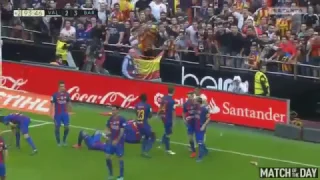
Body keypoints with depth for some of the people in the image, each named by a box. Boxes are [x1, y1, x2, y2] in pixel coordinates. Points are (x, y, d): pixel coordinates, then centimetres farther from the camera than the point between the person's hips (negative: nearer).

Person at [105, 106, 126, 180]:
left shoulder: (122, 119, -13)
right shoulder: (110, 119, 5)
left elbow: (122, 131, -14)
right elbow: (108, 128, 13)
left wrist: (117, 140, -17)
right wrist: (107, 132, -11)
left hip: (119, 142, -6)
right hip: (111, 141, 6)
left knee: (120, 157, 1)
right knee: (107, 156, 1)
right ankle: (111, 174, 18)